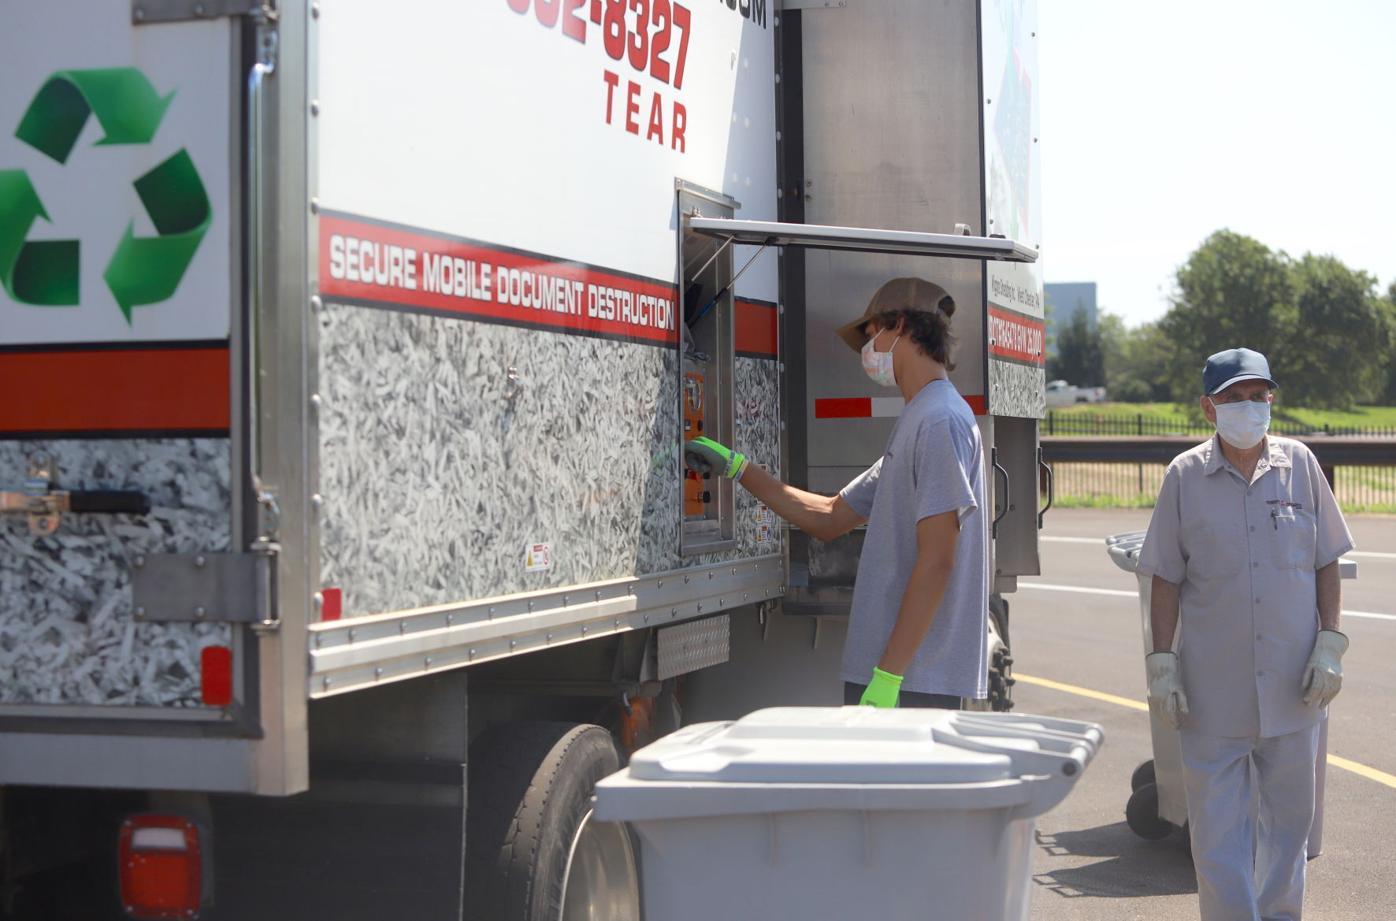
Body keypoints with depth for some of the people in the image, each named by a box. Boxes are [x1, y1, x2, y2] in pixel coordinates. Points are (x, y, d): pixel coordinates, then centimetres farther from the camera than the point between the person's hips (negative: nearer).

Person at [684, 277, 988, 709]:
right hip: (883, 672, 9)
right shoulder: (915, 421, 21)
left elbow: (936, 562, -19)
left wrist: (888, 674, -21)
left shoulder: (940, 420, -12)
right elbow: (830, 517, 26)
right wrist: (736, 469, 24)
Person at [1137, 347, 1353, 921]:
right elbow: (1166, 580, 2)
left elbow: (1326, 564, 8)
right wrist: (1161, 665, -3)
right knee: (1217, 825, 0)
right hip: (1212, 688, -1)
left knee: (1290, 816, 13)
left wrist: (1329, 646, 0)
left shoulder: (1299, 464, 3)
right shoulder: (1185, 476, -1)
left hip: (1291, 683, 2)